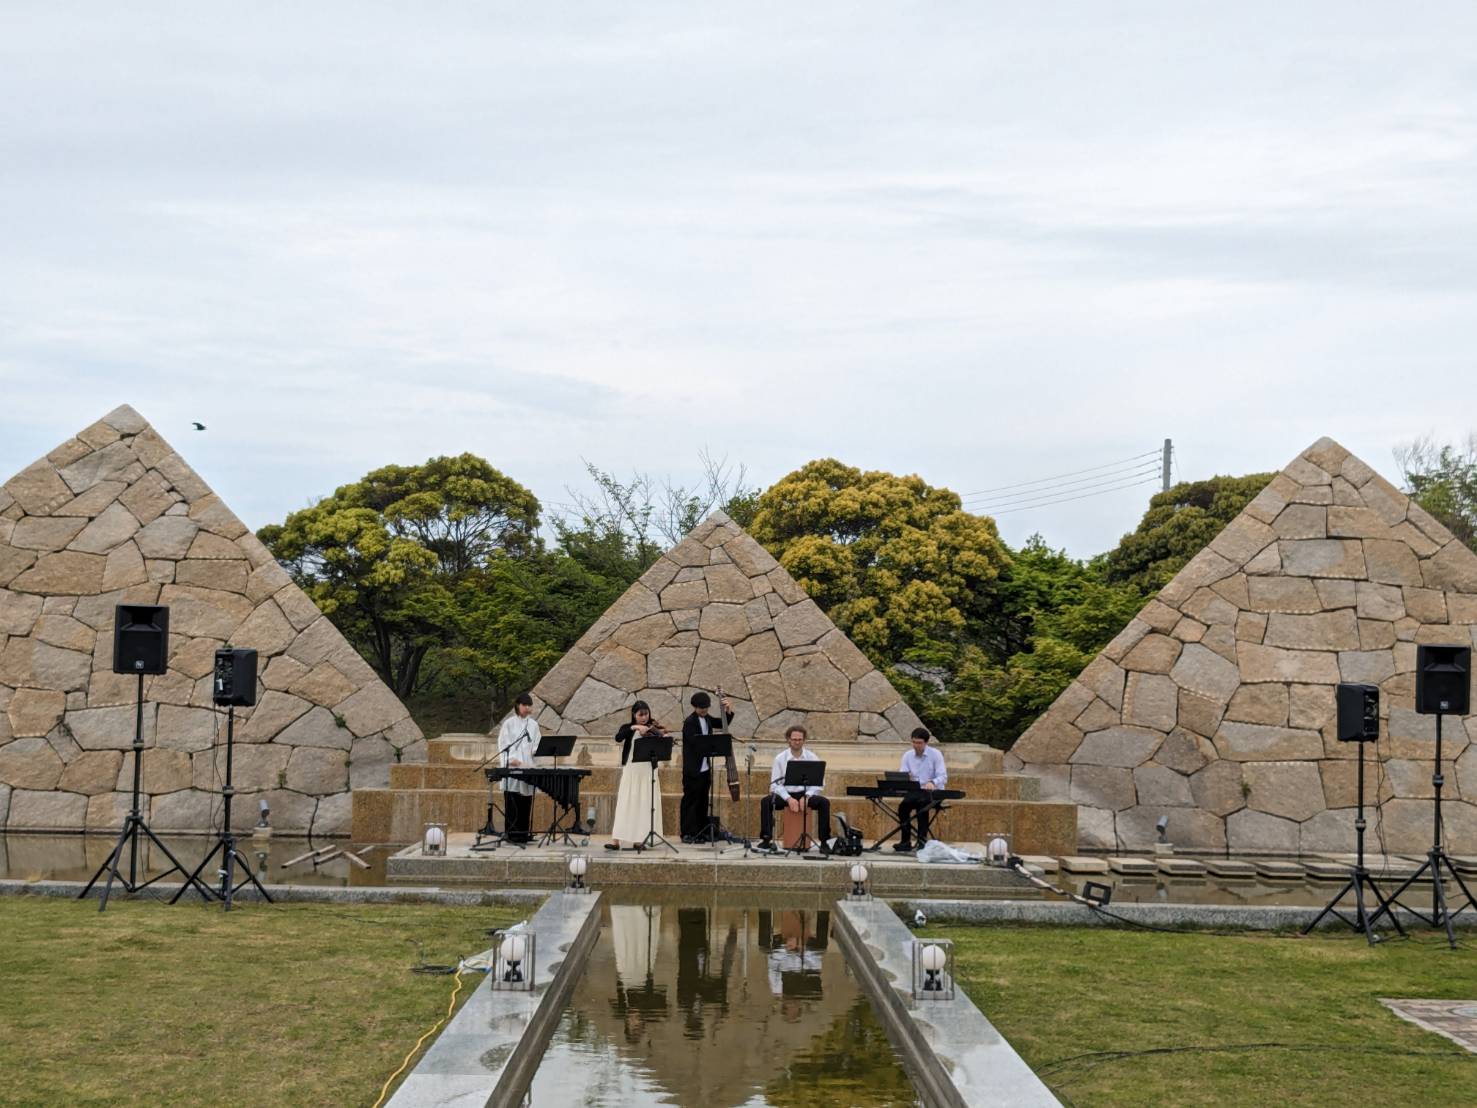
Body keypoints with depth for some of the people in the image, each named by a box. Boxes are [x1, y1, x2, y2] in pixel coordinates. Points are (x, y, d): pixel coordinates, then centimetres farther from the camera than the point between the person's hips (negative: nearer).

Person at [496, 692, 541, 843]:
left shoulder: (533, 724, 13)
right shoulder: (509, 723, 2)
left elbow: (536, 746, 12)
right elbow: (503, 744, -2)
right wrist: (511, 759, -17)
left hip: (528, 768, 4)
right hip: (512, 768, -4)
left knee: (526, 803, 2)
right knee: (512, 803, -6)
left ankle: (523, 833, 8)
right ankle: (511, 834, -4)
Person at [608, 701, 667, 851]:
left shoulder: (653, 729, 6)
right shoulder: (627, 728, 5)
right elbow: (618, 738, -15)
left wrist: (661, 733, -22)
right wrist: (634, 727, -23)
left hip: (648, 772, 1)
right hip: (630, 771, -1)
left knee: (644, 805, 0)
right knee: (624, 804, -5)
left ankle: (638, 839, 5)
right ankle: (616, 840, -9)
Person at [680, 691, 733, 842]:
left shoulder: (706, 718, 11)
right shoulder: (689, 722, -14)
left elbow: (724, 724, 20)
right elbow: (695, 742, -25)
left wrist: (729, 710, 4)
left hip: (705, 769, 8)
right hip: (693, 770, -8)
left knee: (703, 801, 12)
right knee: (690, 801, -3)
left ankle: (701, 832, 19)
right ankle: (687, 834, 0)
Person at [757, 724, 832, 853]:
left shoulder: (812, 758, 1)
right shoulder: (780, 758, -1)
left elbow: (818, 783, -2)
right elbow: (775, 784, -5)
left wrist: (806, 797, -18)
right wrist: (789, 799, -19)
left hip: (806, 794, 0)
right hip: (785, 794, 0)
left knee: (824, 802, -28)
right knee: (766, 801, -28)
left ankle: (824, 841, -19)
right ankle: (766, 839, -19)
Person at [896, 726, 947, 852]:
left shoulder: (935, 754, -5)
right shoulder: (907, 755, 7)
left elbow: (943, 777, -12)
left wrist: (932, 782, -33)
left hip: (933, 793, -3)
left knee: (922, 804, -35)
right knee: (903, 805, -27)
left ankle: (922, 840, -28)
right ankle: (906, 841, -18)